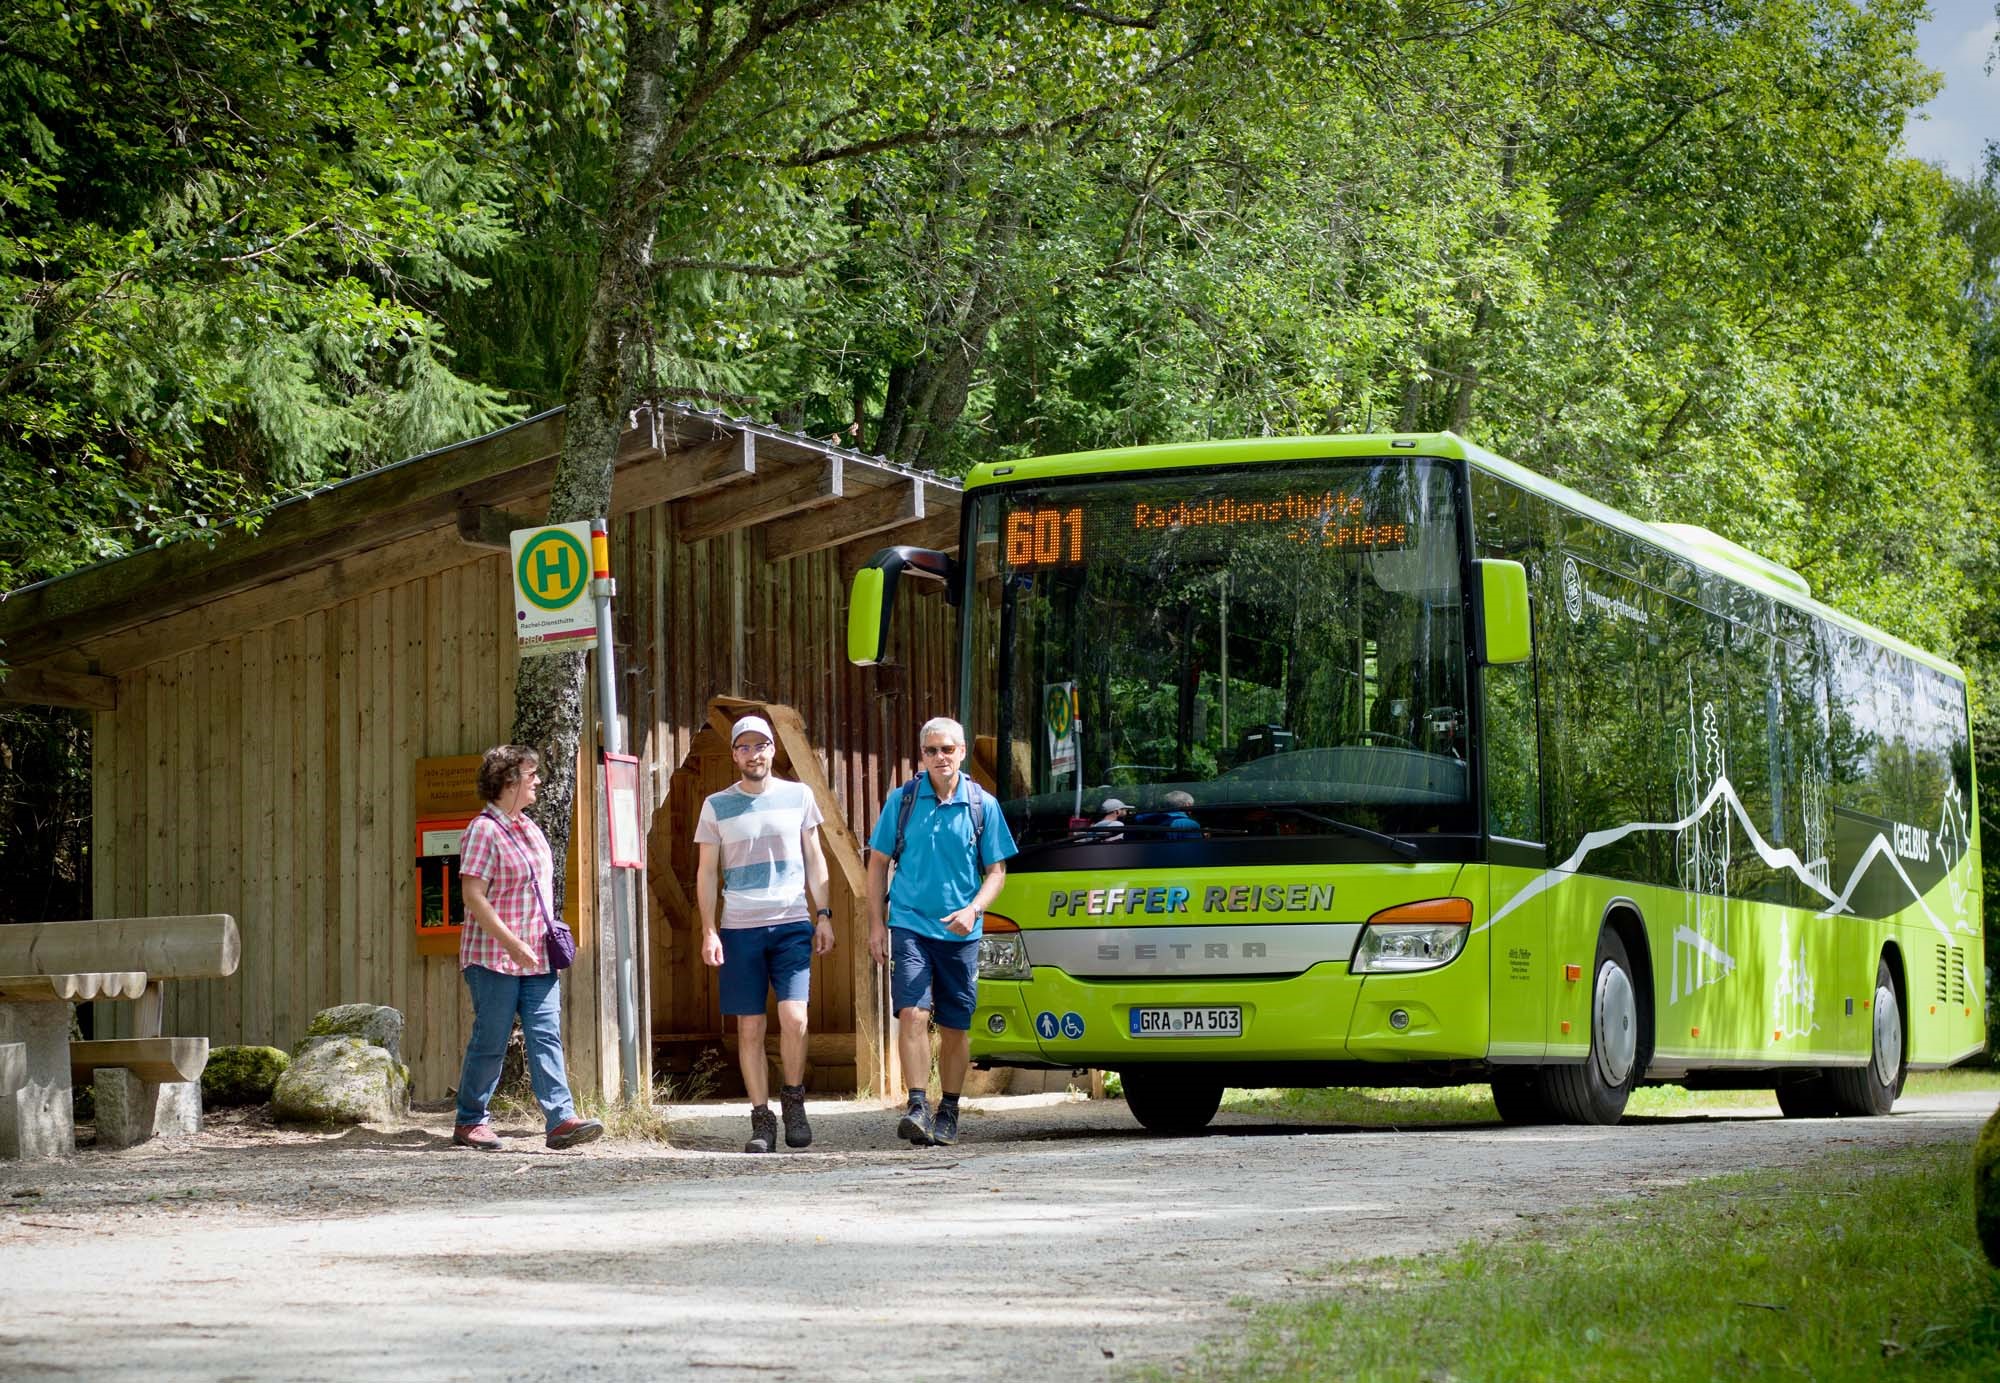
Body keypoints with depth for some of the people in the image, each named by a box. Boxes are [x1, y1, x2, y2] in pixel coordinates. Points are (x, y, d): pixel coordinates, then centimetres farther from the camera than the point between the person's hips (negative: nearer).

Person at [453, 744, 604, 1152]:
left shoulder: (530, 827, 15)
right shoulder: (484, 830, -12)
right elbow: (473, 896, -19)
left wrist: (551, 938, 17)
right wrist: (513, 944, -22)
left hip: (537, 959, 7)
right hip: (494, 958, -7)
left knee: (546, 1036, -3)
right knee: (490, 1041, -1)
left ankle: (561, 1120, -11)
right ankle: (469, 1121, 12)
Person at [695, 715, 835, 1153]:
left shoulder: (798, 796, 8)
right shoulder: (717, 805, 6)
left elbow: (814, 858, 13)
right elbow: (706, 871, 8)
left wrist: (824, 914, 5)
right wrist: (708, 931, -1)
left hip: (792, 925, 0)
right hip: (739, 929, 0)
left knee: (794, 1017, -14)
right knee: (750, 1028, 0)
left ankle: (793, 1101, 7)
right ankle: (761, 1121, 6)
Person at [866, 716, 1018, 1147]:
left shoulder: (983, 805, 2)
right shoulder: (902, 800, 2)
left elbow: (996, 870, 5)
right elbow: (879, 863, 8)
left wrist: (973, 910, -12)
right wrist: (877, 925, 2)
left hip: (960, 933, 1)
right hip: (909, 923, -1)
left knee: (956, 1026, 7)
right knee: (912, 1013, -16)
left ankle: (948, 1112, 19)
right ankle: (917, 1107, -17)